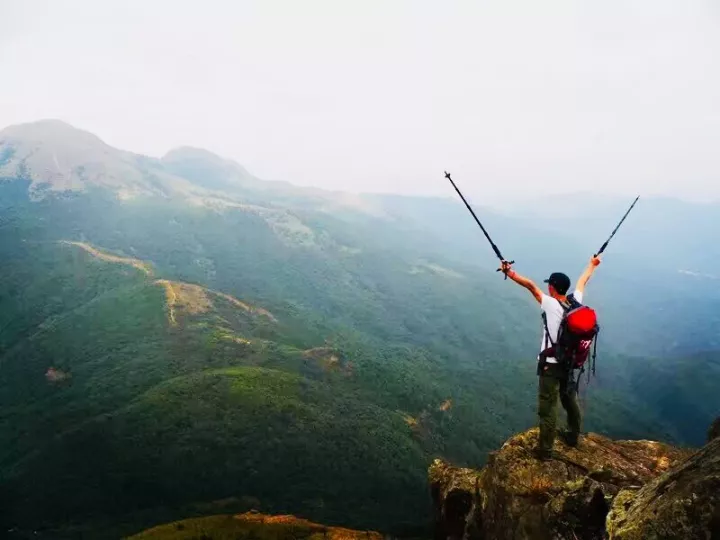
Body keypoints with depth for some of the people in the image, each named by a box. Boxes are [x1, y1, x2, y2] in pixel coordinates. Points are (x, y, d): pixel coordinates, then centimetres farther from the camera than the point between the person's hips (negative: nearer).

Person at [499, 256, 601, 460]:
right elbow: (582, 281, 16)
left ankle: (545, 449, 8)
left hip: (551, 365, -7)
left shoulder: (551, 305, -20)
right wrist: (592, 265, 34)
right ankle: (573, 436, 42)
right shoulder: (576, 302, -2)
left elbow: (531, 285, -31)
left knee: (548, 408, 1)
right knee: (570, 400, 24)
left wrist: (510, 273, -35)